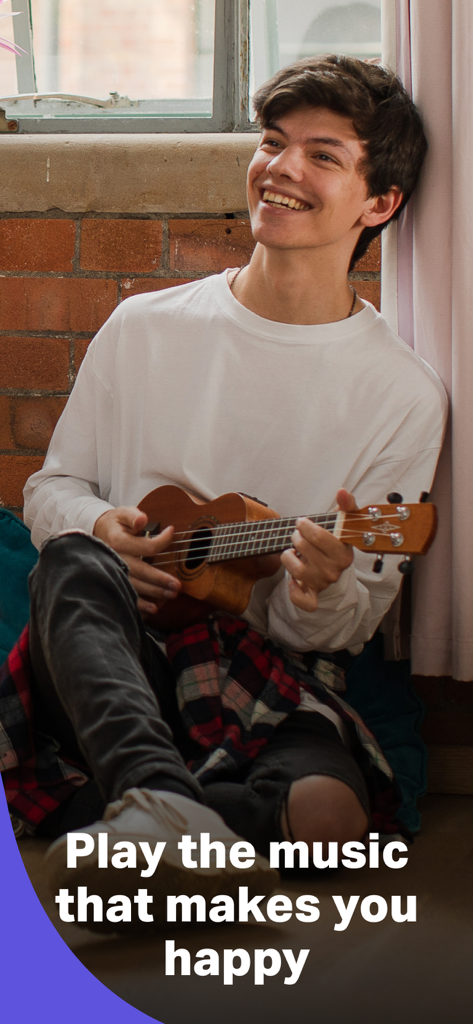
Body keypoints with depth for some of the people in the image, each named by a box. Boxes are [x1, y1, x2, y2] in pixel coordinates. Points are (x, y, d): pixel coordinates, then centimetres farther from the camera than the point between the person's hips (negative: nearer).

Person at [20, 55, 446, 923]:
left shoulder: (404, 394, 3)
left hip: (268, 688, -1)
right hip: (108, 662, 2)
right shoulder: (144, 328, 9)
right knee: (73, 562, -35)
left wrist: (322, 594, -24)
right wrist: (94, 528, -7)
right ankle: (161, 799, -58)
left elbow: (342, 631, 2)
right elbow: (52, 485, 18)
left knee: (329, 811, -34)